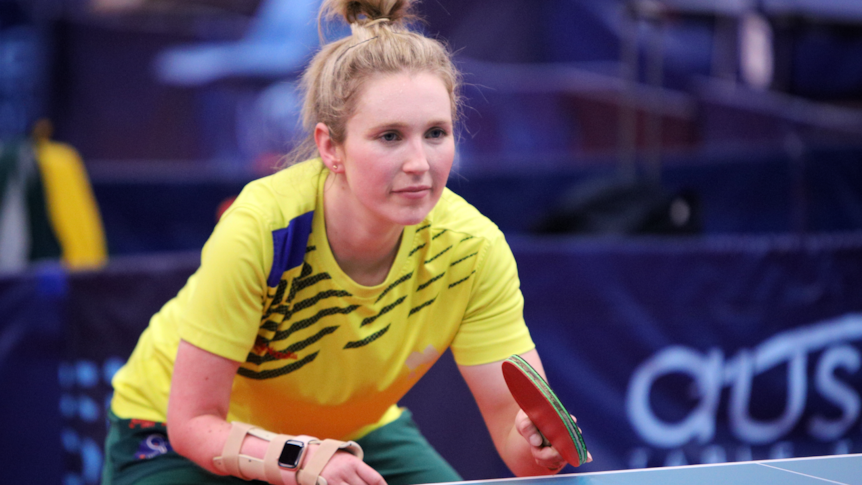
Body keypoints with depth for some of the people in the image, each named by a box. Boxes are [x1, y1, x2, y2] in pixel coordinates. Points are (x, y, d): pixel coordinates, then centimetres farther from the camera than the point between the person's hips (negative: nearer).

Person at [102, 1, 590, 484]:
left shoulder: (470, 248, -23)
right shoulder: (260, 230, -34)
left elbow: (516, 425, -21)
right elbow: (193, 423, -28)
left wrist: (540, 442, -44)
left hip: (357, 432, 4)